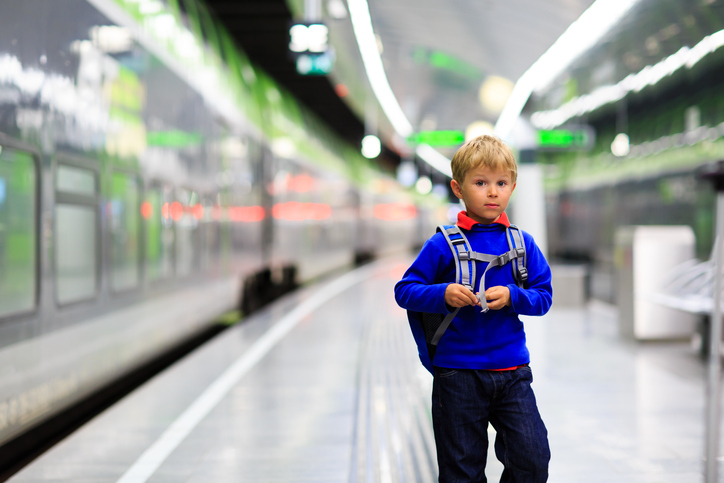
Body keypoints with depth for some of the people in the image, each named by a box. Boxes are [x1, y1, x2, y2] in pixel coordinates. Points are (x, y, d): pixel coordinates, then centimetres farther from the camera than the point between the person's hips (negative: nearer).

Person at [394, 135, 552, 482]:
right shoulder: (443, 245, -4)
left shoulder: (523, 244, 4)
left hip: (511, 371, 2)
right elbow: (404, 291, -3)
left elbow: (543, 296, 4)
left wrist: (512, 296, -14)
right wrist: (443, 294, -20)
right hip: (457, 373, -2)